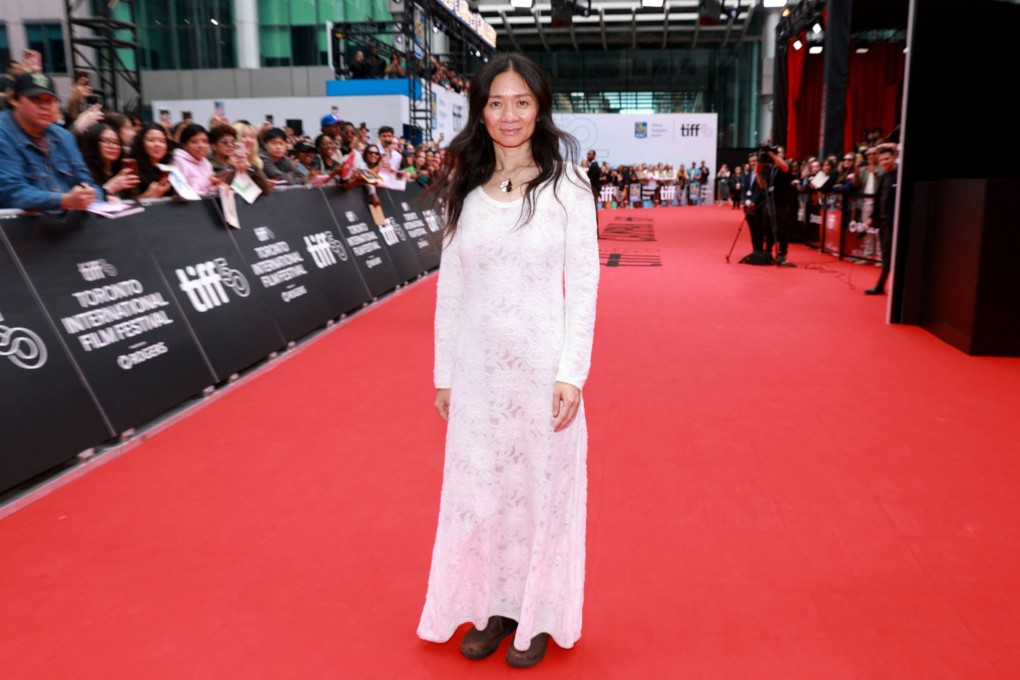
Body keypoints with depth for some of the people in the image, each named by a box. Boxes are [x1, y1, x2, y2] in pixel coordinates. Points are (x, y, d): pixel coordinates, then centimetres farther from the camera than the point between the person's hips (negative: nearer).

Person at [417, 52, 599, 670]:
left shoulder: (566, 185, -5)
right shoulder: (464, 189, 4)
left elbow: (584, 283, -6)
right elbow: (449, 288, 7)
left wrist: (571, 372, -13)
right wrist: (445, 374, 7)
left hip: (543, 366, -3)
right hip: (478, 366, 3)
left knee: (541, 486, 10)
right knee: (477, 488, 12)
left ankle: (536, 613, 30)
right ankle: (489, 606, 33)